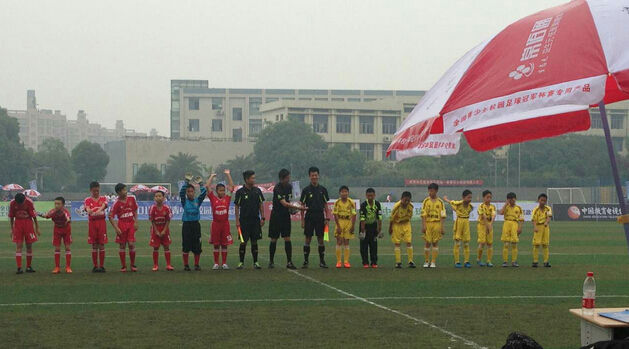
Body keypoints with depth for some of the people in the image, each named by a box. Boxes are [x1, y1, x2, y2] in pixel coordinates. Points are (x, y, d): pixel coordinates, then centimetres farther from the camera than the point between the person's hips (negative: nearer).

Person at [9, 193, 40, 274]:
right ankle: (19, 268, -11)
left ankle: (29, 267, 17)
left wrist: (37, 228, -2)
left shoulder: (29, 202, -14)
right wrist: (12, 229, 7)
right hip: (18, 224, 0)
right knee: (19, 246, -7)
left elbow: (34, 215, -6)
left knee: (29, 245, 4)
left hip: (28, 223, 0)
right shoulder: (12, 203, -9)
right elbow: (11, 217, 3)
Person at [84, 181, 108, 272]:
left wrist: (99, 210, -38)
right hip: (92, 223, 0)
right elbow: (87, 209, -15)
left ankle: (102, 266, 5)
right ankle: (95, 266, 8)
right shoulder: (87, 200, 4)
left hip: (101, 222, 0)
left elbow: (103, 206, -15)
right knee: (94, 246, 3)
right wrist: (90, 211, -40)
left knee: (101, 245, 1)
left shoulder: (103, 199, 6)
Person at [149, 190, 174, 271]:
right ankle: (155, 265, 11)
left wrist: (164, 231, -12)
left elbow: (168, 220, -6)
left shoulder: (166, 208, -11)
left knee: (166, 246, 3)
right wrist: (156, 231, -12)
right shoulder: (152, 208, -12)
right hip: (155, 229, -1)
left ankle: (168, 265, 7)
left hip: (165, 229, 1)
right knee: (155, 247, 3)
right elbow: (152, 221, -8)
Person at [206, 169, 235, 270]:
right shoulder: (213, 198, 0)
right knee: (216, 245, 4)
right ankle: (216, 263, 8)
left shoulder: (227, 198, 4)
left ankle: (224, 263, 10)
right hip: (216, 223, -1)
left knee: (224, 244, 5)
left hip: (225, 223, 1)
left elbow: (231, 186, 3)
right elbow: (207, 186, -3)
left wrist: (228, 175, 6)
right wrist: (212, 176, 5)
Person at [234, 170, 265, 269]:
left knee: (254, 241, 6)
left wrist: (263, 218, 5)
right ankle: (241, 262, 6)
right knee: (243, 242, -2)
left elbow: (261, 205, 11)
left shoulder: (257, 191, 7)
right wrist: (237, 220, -7)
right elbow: (236, 206, -1)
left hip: (255, 220, 3)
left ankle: (256, 262, 10)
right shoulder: (240, 192, -3)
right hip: (244, 220, -3)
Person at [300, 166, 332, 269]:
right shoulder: (306, 190, 1)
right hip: (309, 217, -1)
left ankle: (322, 261, 9)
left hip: (320, 217, 1)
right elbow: (302, 206, 3)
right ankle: (305, 261, 5)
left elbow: (326, 205, 10)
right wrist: (302, 220, -2)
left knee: (321, 239, 3)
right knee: (308, 239, -1)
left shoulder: (323, 190, 6)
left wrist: (327, 218, 1)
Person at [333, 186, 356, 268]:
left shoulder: (351, 202, -3)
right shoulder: (337, 202, -5)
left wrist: (353, 226, -8)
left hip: (348, 223, 1)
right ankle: (338, 262, 1)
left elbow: (354, 215, -1)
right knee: (339, 242, -2)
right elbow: (335, 215, -5)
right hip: (339, 222, -1)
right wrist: (338, 226, -12)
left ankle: (346, 261, 7)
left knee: (346, 242, 3)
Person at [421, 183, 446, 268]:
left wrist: (442, 227, -3)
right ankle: (426, 261, 10)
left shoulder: (440, 202, 4)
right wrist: (423, 226, -7)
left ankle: (433, 262, 5)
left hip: (437, 223, 0)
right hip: (428, 223, 0)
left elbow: (442, 215, 4)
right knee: (428, 242, -1)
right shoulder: (426, 201, 4)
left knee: (435, 243, 1)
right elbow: (423, 214, 1)